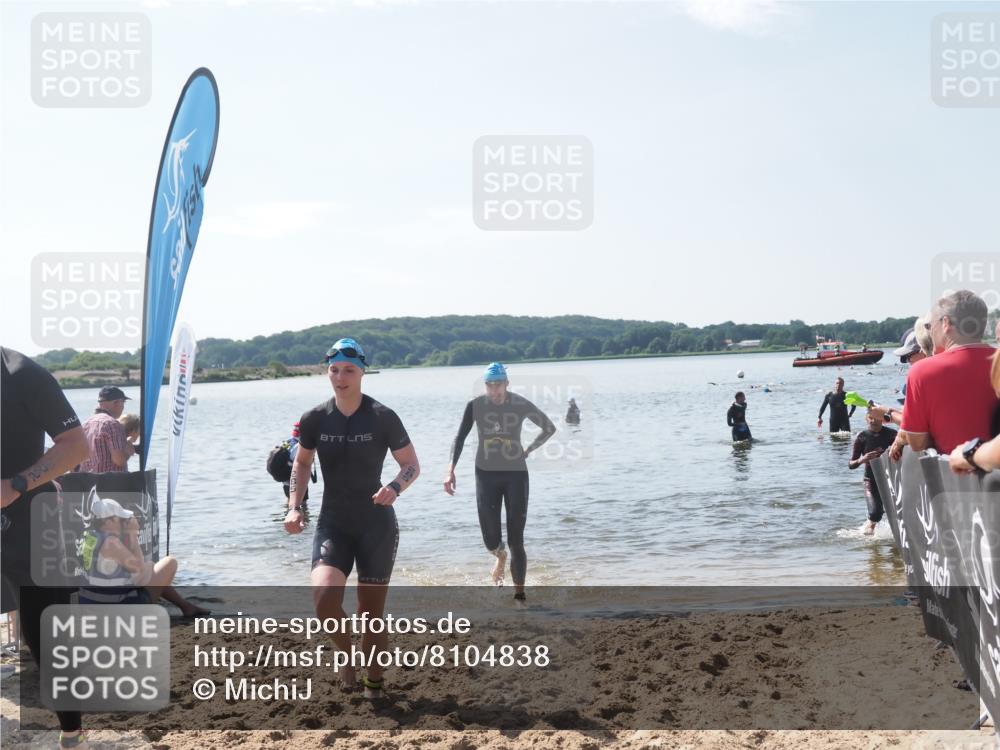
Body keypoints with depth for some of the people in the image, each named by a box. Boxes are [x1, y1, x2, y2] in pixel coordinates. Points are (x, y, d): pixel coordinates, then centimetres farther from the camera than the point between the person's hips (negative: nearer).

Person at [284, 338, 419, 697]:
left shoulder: (383, 418, -9)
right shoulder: (314, 419, -2)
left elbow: (412, 465, -2)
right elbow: (302, 463, 15)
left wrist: (395, 486, -23)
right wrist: (294, 506, 2)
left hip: (377, 526, -1)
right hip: (333, 524, 2)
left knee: (371, 613, 5)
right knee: (324, 595, -22)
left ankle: (373, 687, 25)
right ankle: (346, 652, 8)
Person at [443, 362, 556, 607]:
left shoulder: (521, 405, -7)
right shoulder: (475, 406, -6)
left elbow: (549, 428, 8)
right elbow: (460, 437, -4)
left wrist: (528, 450, 2)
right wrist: (451, 468, -16)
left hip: (516, 474, -1)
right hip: (487, 474, 1)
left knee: (516, 541, -4)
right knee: (491, 540, 0)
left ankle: (520, 595, 5)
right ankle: (500, 556, 39)